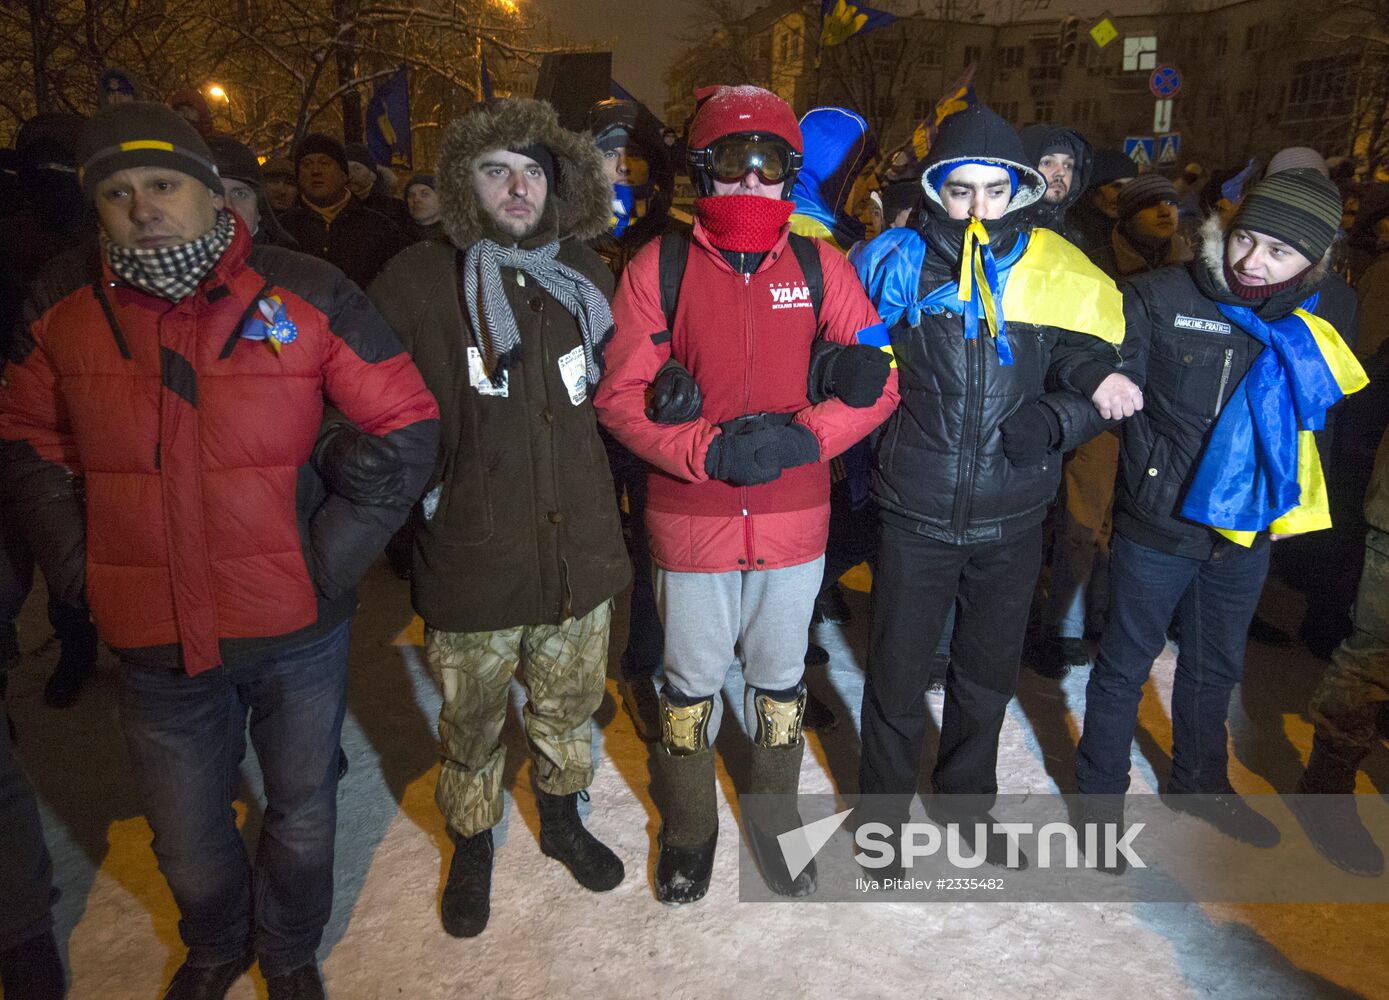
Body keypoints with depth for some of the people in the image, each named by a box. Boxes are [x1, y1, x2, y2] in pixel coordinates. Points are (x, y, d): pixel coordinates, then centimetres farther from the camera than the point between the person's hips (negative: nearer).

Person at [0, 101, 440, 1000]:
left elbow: (404, 426, -8)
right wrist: (74, 560, 2)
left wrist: (334, 553, -11)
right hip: (150, 636, 2)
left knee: (303, 810, 19)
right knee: (187, 833, 21)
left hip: (297, 629, -2)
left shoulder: (307, 293, -11)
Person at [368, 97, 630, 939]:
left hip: (579, 550, 3)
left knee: (568, 707, 21)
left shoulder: (586, 276, 6)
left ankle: (562, 820, 47)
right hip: (472, 561, -3)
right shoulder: (418, 284, -7)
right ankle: (473, 848, 42)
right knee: (471, 726, 15)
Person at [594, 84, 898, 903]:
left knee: (781, 680, 19)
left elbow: (877, 383, 0)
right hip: (692, 521, -1)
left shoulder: (820, 266, 1)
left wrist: (804, 437, -17)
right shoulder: (660, 267, -4)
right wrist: (710, 451, -21)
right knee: (691, 683, 15)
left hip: (795, 520, 2)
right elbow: (621, 397, -7)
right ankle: (689, 830, 39)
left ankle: (776, 818, 43)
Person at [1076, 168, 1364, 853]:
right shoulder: (1160, 297, -13)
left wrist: (1286, 499, 7)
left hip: (1246, 531, 5)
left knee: (1217, 665, 22)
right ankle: (1101, 789, 27)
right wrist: (1159, 474, -19)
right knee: (1126, 662, 8)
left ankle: (1199, 783, 44)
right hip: (1159, 522, -4)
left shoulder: (1323, 321, 1)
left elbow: (1318, 422, 14)